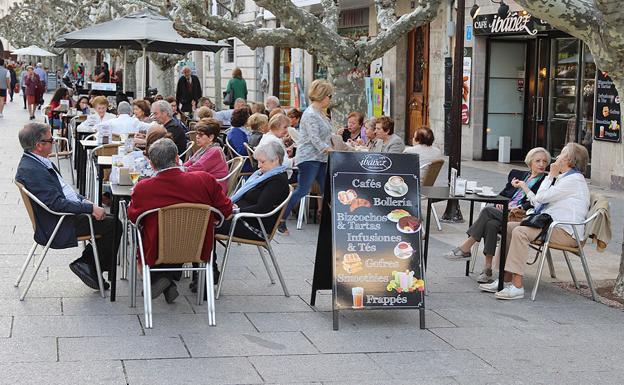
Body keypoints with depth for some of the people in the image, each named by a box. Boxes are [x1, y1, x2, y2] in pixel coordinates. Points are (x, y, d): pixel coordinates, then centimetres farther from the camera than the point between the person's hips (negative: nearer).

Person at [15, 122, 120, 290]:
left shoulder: (38, 162, 8)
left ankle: (86, 263, 13)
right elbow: (56, 203, -28)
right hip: (57, 227, -10)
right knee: (113, 224, -10)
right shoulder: (31, 170, -24)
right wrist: (90, 208, -23)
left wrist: (83, 200, 5)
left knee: (109, 218, 10)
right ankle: (88, 265, 5)